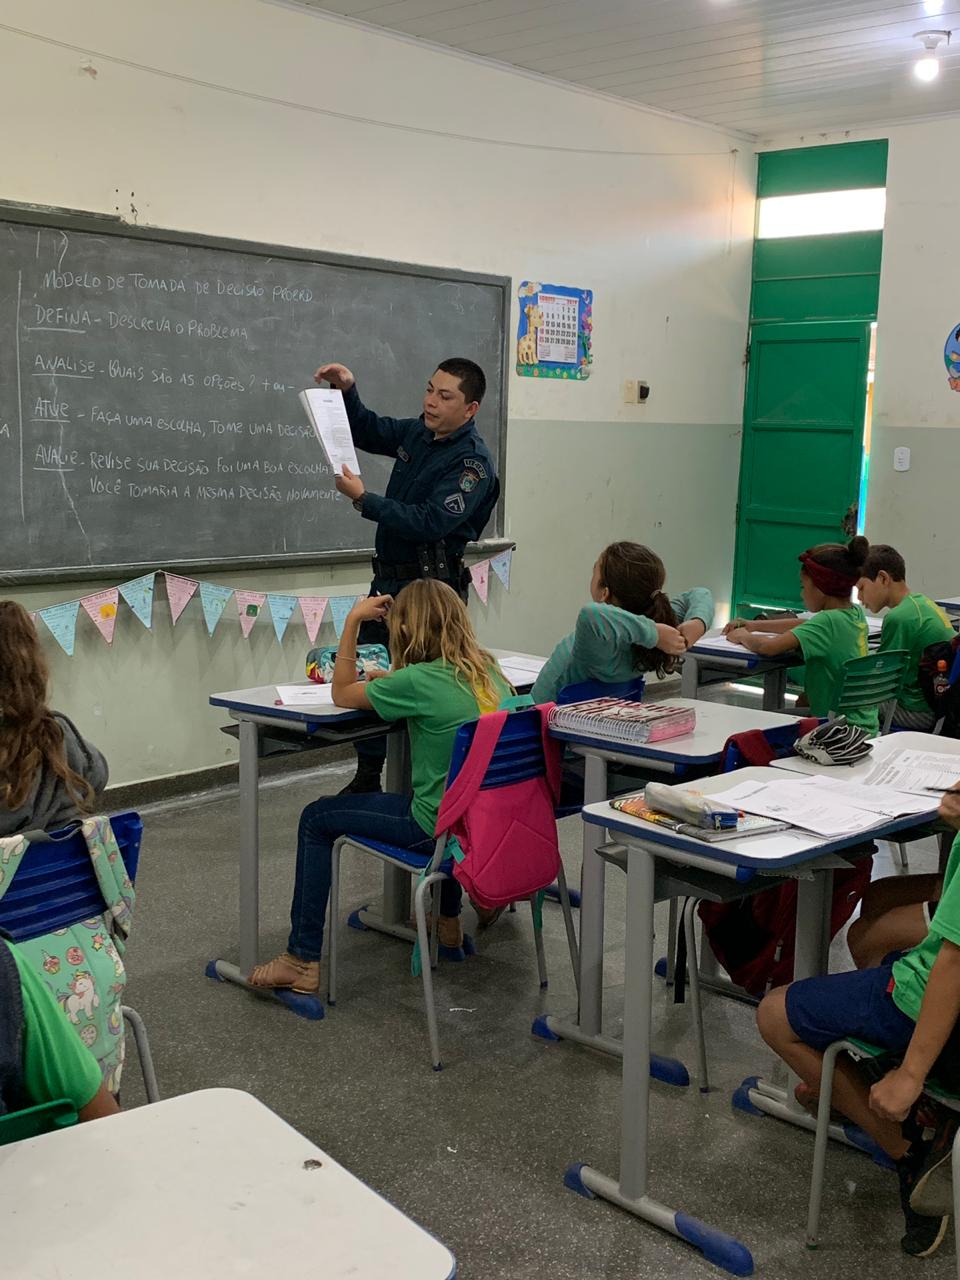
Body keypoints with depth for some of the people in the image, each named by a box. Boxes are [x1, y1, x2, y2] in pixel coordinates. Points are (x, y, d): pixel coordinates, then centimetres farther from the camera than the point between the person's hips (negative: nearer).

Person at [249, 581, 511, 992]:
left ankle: (303, 959, 11)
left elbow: (343, 693, -4)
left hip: (437, 828, -7)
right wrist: (394, 680, 13)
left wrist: (353, 620, -2)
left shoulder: (417, 682, -19)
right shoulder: (488, 671, 2)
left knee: (316, 819, 8)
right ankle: (447, 919, 48)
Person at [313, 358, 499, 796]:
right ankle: (366, 781, 26)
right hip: (388, 579, 8)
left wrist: (363, 499, -26)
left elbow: (430, 523, -26)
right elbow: (368, 432, 25)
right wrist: (347, 390, 6)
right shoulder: (417, 433, 8)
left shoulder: (472, 462, -16)